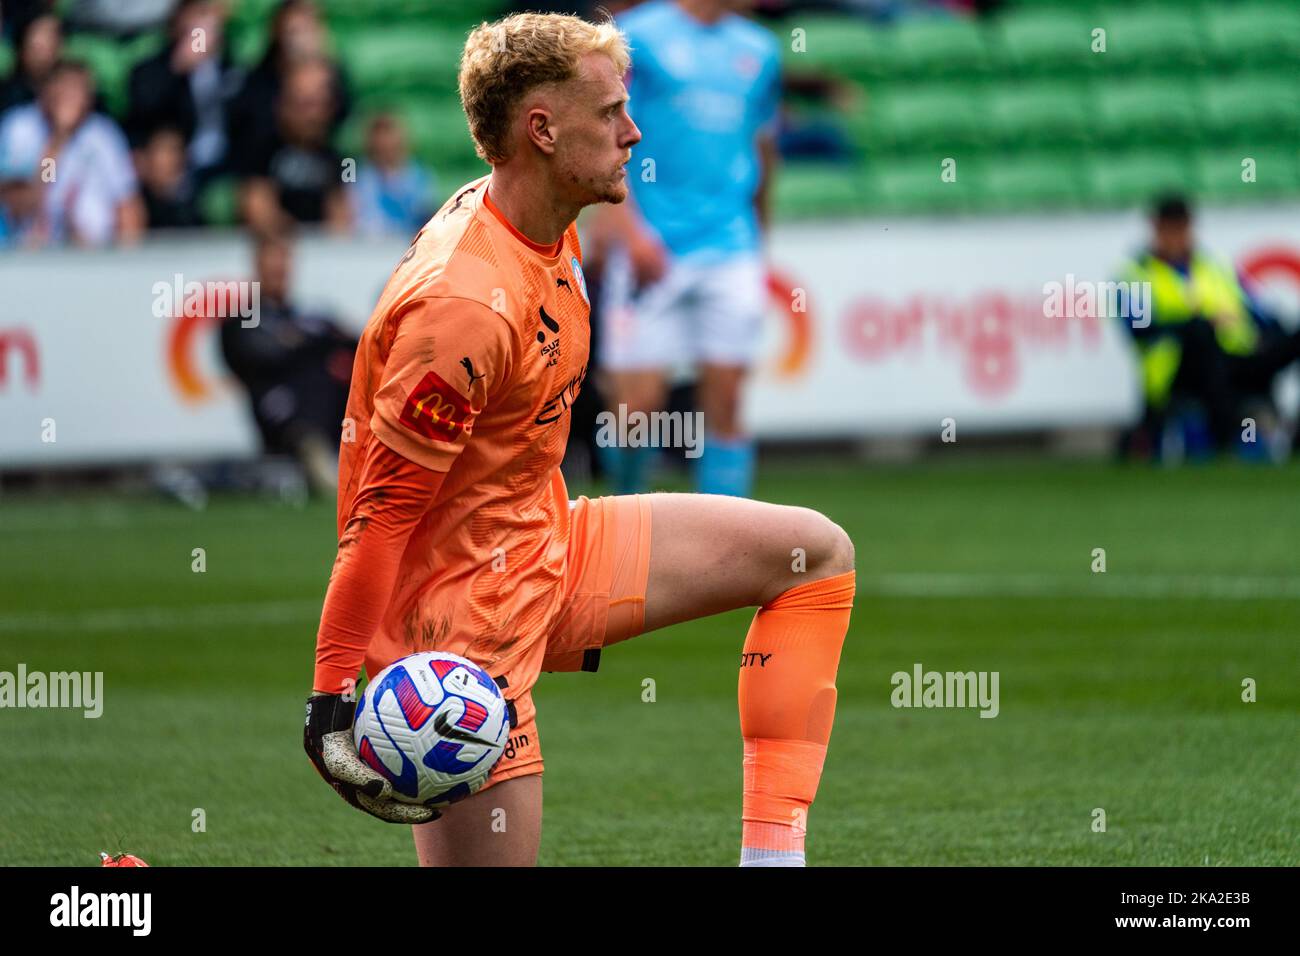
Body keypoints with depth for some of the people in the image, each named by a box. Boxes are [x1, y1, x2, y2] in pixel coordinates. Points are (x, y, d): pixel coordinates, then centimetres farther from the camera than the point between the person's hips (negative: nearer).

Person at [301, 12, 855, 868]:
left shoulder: (547, 231, 3)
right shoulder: (464, 306, -28)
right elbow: (383, 508, -25)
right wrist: (332, 693, -24)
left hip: (548, 547, 10)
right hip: (463, 601, -10)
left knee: (817, 555, 9)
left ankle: (772, 853, 4)